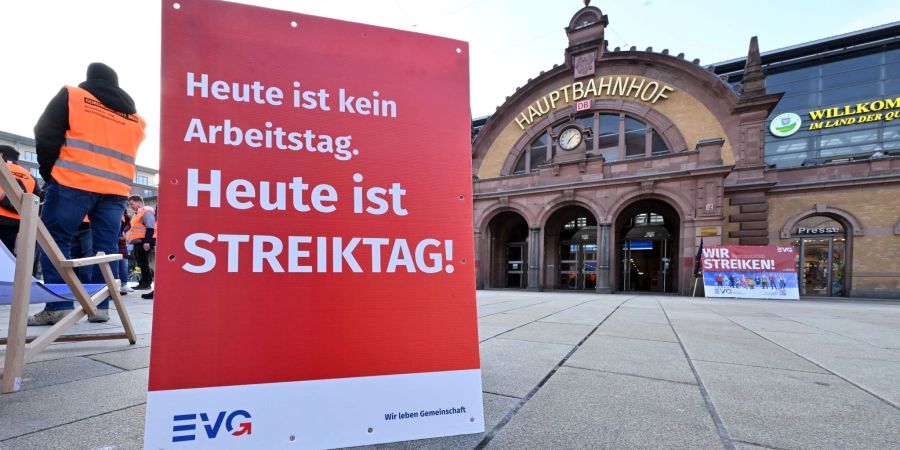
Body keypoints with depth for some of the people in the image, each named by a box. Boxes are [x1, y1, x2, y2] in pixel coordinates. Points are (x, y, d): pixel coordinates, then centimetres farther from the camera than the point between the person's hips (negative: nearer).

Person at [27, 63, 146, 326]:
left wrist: (48, 172, 13)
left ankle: (58, 306, -2)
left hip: (74, 183, -3)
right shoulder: (134, 116, 19)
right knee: (106, 247, 4)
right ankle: (101, 306, 3)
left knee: (55, 240, 3)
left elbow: (45, 135, 4)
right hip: (116, 190, 4)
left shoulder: (71, 95, 8)